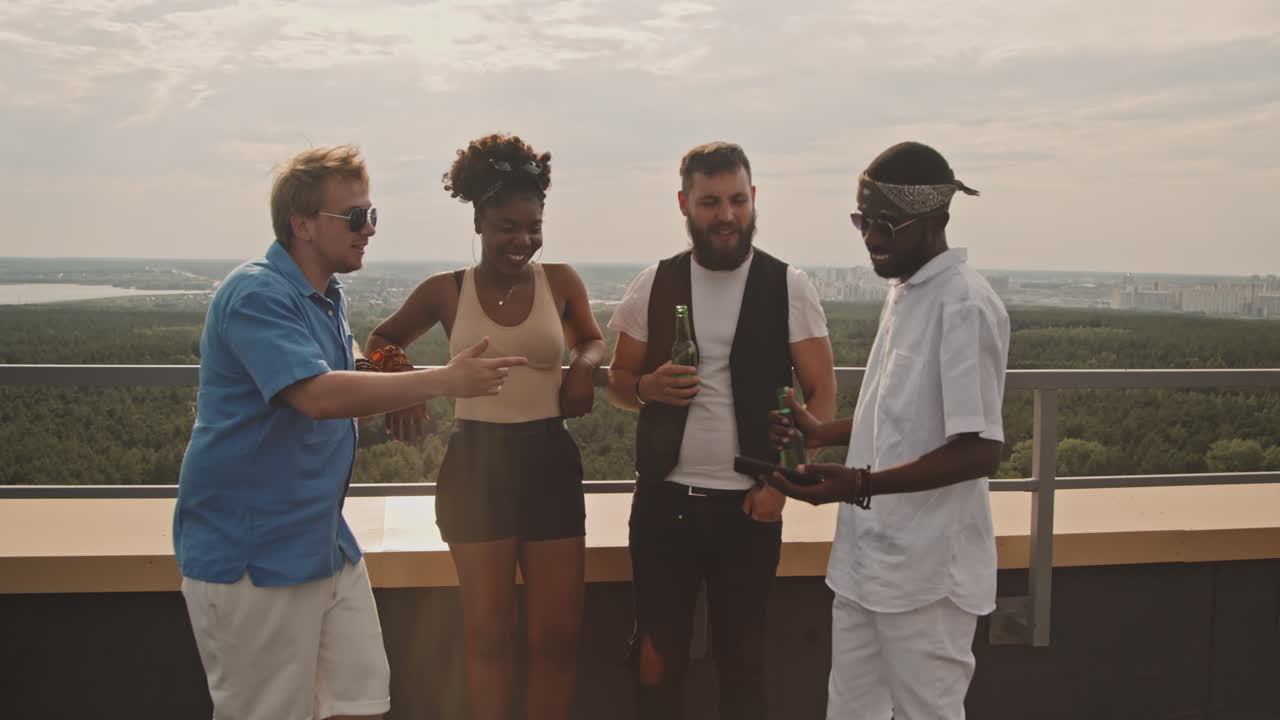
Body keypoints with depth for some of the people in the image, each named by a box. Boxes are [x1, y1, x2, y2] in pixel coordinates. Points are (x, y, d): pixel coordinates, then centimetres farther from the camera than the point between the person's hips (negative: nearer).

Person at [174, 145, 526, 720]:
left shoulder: (327, 299, 12)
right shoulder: (256, 294, -17)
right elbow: (319, 395, -30)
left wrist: (392, 393, 5)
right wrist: (444, 381, -27)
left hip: (326, 544, 9)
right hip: (250, 557, -8)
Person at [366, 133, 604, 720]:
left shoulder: (560, 282, 0)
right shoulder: (445, 292, -1)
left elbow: (592, 340, 20)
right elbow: (384, 341, 16)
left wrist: (585, 365, -3)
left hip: (549, 462, 1)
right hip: (476, 465, -1)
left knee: (558, 634, 6)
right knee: (488, 633, 7)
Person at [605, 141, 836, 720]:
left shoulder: (789, 287, -2)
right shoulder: (653, 285, 3)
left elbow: (822, 394, -1)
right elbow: (618, 381, 11)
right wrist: (648, 387, -12)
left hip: (750, 504, -1)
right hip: (663, 498, 2)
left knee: (742, 655, 11)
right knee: (658, 651, 10)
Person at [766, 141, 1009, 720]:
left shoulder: (965, 304, -17)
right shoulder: (903, 291, 12)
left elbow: (979, 449, -22)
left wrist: (861, 485, -30)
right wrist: (824, 433, 7)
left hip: (926, 572, -9)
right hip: (864, 558, 9)